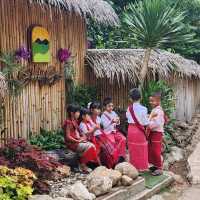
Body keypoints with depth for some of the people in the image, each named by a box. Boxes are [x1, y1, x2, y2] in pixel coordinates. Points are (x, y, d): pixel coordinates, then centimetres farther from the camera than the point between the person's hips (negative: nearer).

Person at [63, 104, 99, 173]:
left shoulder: (75, 121, 13)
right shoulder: (68, 123, -15)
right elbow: (68, 137, -18)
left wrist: (82, 137, 2)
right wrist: (78, 141, -17)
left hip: (78, 141, 8)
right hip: (72, 143, -8)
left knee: (92, 145, -11)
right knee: (88, 146, -22)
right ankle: (83, 165, -13)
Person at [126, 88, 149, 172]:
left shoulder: (129, 108, -2)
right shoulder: (143, 109, -13)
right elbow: (146, 123, -11)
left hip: (131, 129, 4)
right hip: (139, 130, -4)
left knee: (133, 149, 14)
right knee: (141, 149, 7)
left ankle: (133, 166, 22)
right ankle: (141, 167, 12)